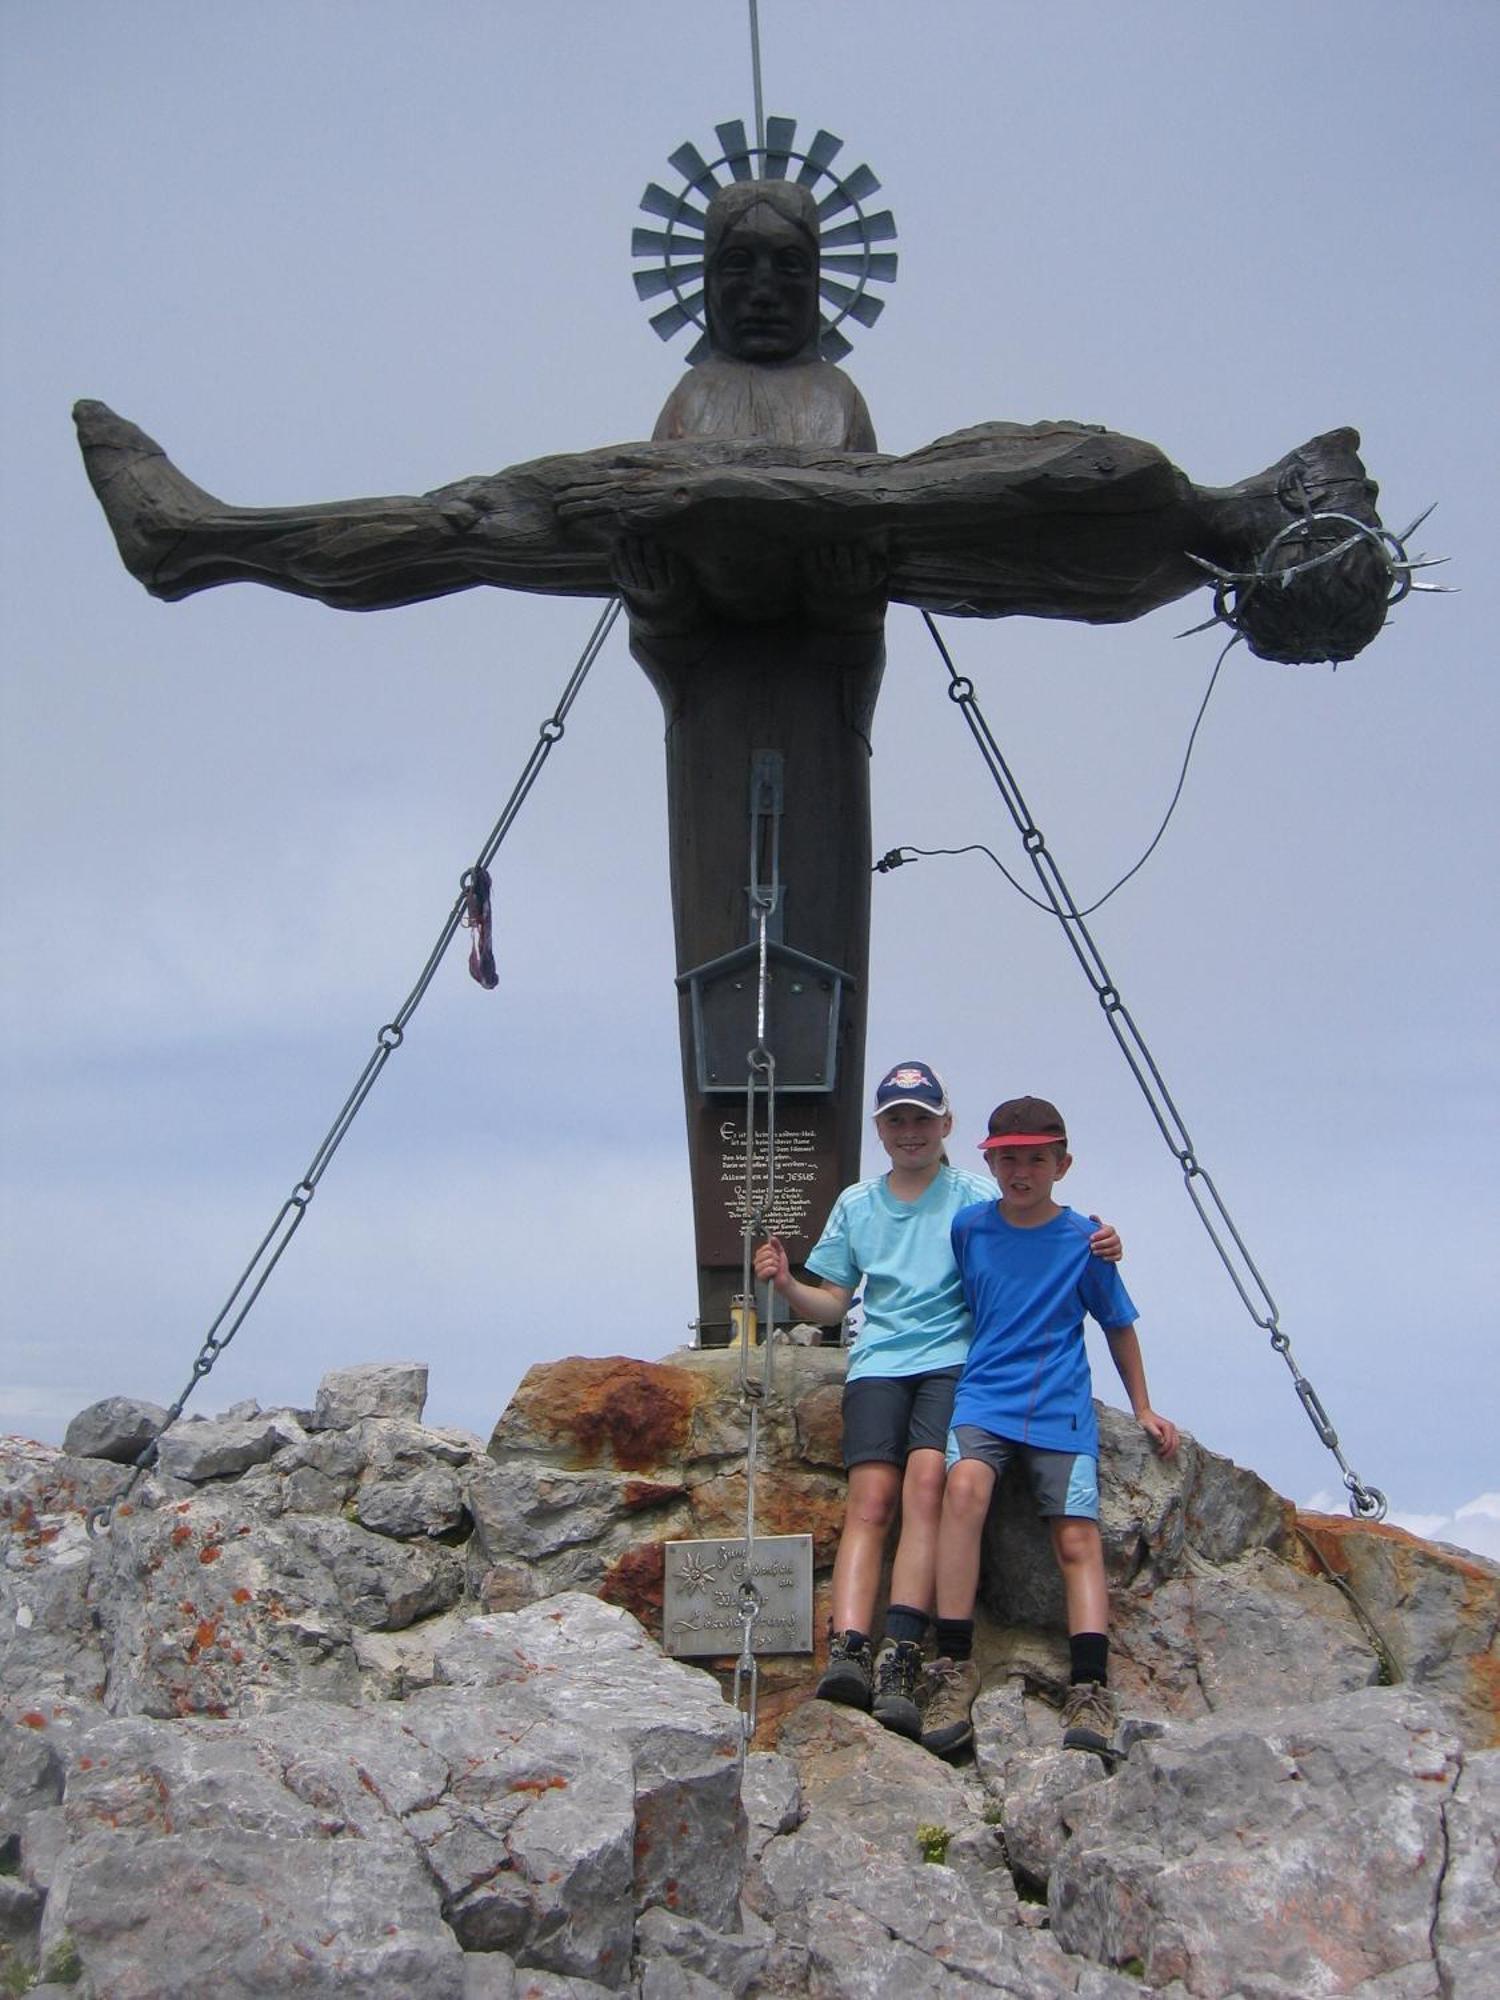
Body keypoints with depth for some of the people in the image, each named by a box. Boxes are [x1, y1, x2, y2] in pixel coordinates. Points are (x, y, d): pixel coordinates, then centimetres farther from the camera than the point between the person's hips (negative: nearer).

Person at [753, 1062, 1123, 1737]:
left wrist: (1091, 1252, -14)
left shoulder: (976, 1199, 11)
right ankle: (846, 1650, -33)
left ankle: (900, 1658, -34)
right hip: (879, 1361, 3)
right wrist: (785, 1284, 2)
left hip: (954, 1358, -2)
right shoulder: (856, 1205, 22)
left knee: (926, 1482, -26)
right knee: (870, 1498, -19)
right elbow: (831, 1304, 22)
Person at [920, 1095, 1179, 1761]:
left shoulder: (1083, 1239, 3)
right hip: (984, 1394, 0)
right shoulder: (968, 1227, 7)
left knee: (1077, 1536, -15)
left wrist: (1144, 1410, 18)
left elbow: (1119, 1324, 16)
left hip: (1061, 1406, 1)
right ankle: (954, 1667, -28)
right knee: (965, 1486, -29)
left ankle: (1090, 1692, -19)